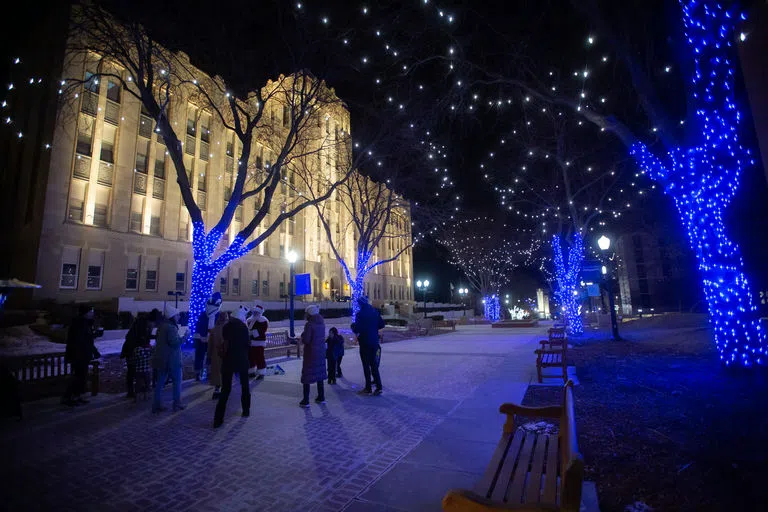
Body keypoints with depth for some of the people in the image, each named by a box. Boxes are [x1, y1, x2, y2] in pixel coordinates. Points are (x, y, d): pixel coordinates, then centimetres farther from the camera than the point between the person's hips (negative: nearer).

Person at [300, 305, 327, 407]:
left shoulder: (309, 324, -18)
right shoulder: (322, 323, 4)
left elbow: (305, 340, -20)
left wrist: (302, 335, 1)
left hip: (311, 353, -7)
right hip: (321, 352, 7)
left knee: (307, 375, 3)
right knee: (319, 374, 16)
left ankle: (306, 401, 7)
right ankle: (321, 397, 24)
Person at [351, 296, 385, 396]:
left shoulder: (359, 314, -13)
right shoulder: (375, 312, 4)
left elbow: (356, 329, -18)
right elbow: (382, 324, 8)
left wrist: (353, 326, 3)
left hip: (364, 343, -5)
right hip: (374, 342, 5)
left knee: (366, 365, 5)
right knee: (374, 364, 12)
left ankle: (368, 388, 10)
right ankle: (378, 387, 7)